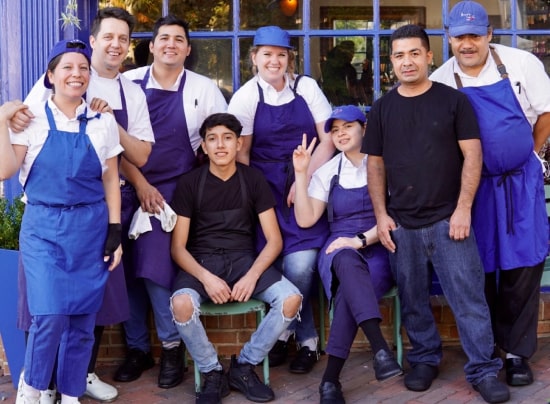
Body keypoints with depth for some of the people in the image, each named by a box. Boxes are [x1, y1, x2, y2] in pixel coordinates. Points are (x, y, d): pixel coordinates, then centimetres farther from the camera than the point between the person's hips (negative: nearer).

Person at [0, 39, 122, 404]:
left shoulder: (103, 121, 5)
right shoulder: (32, 117, 0)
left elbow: (111, 179, 6)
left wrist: (115, 230, 1)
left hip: (90, 229, 2)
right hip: (44, 228, -2)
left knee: (83, 318, 5)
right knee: (51, 314, -12)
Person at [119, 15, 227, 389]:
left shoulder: (204, 89, 2)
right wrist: (140, 183, -8)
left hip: (175, 190, -2)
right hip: (130, 187, 2)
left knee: (155, 268, -11)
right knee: (129, 268, 2)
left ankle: (172, 345, 7)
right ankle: (137, 347, 17)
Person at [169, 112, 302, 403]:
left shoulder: (253, 179, 2)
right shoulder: (189, 183, -2)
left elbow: (274, 240, 0)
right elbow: (178, 247, -3)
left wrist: (252, 276, -16)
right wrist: (206, 277, -21)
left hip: (244, 259, 2)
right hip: (202, 262, -1)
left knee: (291, 299, -25)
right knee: (181, 304, -34)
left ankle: (244, 367, -2)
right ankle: (212, 373, -6)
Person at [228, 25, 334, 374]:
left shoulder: (306, 87, 4)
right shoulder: (246, 97, 3)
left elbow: (328, 139, 1)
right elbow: (241, 153, 4)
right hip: (267, 189, 0)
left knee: (300, 265, -15)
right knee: (276, 262, -9)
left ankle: (285, 332, 10)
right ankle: (306, 338, 14)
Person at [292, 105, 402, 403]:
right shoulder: (327, 172, 13)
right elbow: (305, 219, 4)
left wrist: (361, 240, -18)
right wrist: (301, 174, -1)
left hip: (379, 248, -2)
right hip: (341, 250, 2)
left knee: (350, 287, -35)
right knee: (348, 262, -38)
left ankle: (330, 377, -35)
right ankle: (379, 348, -51)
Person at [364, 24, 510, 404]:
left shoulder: (454, 100, 0)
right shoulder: (382, 108, 7)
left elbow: (472, 155, -2)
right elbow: (375, 164, 9)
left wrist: (463, 208, -10)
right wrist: (381, 215, 2)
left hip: (448, 219, -2)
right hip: (402, 224, 3)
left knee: (469, 297, -2)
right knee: (413, 300, 10)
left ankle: (483, 369, 7)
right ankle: (425, 359, 26)